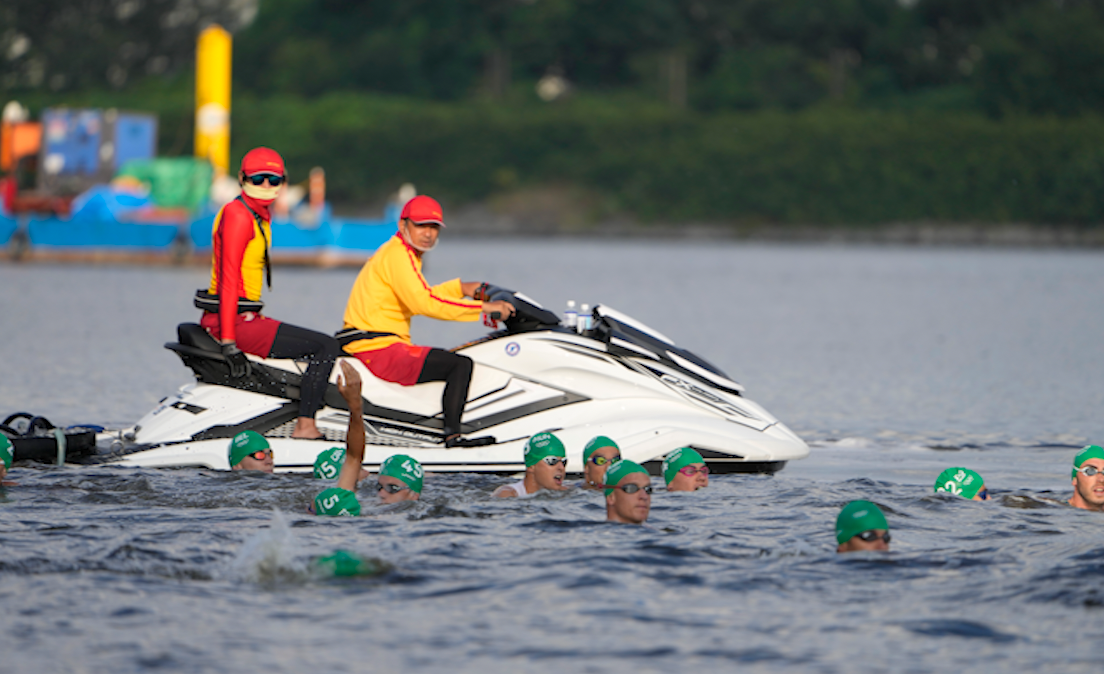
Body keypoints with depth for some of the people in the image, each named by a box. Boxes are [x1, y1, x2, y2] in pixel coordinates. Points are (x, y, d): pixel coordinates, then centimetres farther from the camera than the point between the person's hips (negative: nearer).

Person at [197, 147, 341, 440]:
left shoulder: (261, 216, 16)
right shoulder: (238, 215, -15)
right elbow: (228, 278, -20)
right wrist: (229, 343, -24)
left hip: (246, 315, 11)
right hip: (235, 320, -11)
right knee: (326, 347, -12)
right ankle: (305, 426, -15)